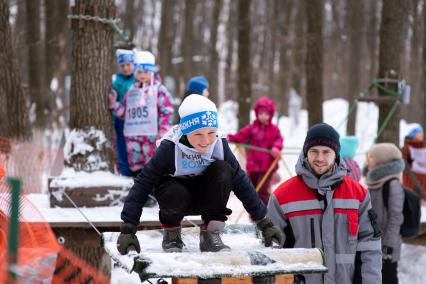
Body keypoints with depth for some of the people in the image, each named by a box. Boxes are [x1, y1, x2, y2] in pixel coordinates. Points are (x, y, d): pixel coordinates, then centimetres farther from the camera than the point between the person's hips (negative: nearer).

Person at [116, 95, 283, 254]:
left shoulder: (219, 146, -19)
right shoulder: (170, 148, -28)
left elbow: (241, 182, -11)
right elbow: (143, 184, -28)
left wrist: (264, 223, -8)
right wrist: (128, 228, -33)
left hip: (204, 198, 2)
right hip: (177, 200, -2)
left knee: (222, 170, -26)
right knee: (175, 192, -38)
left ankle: (211, 234, -16)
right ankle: (171, 234, -4)